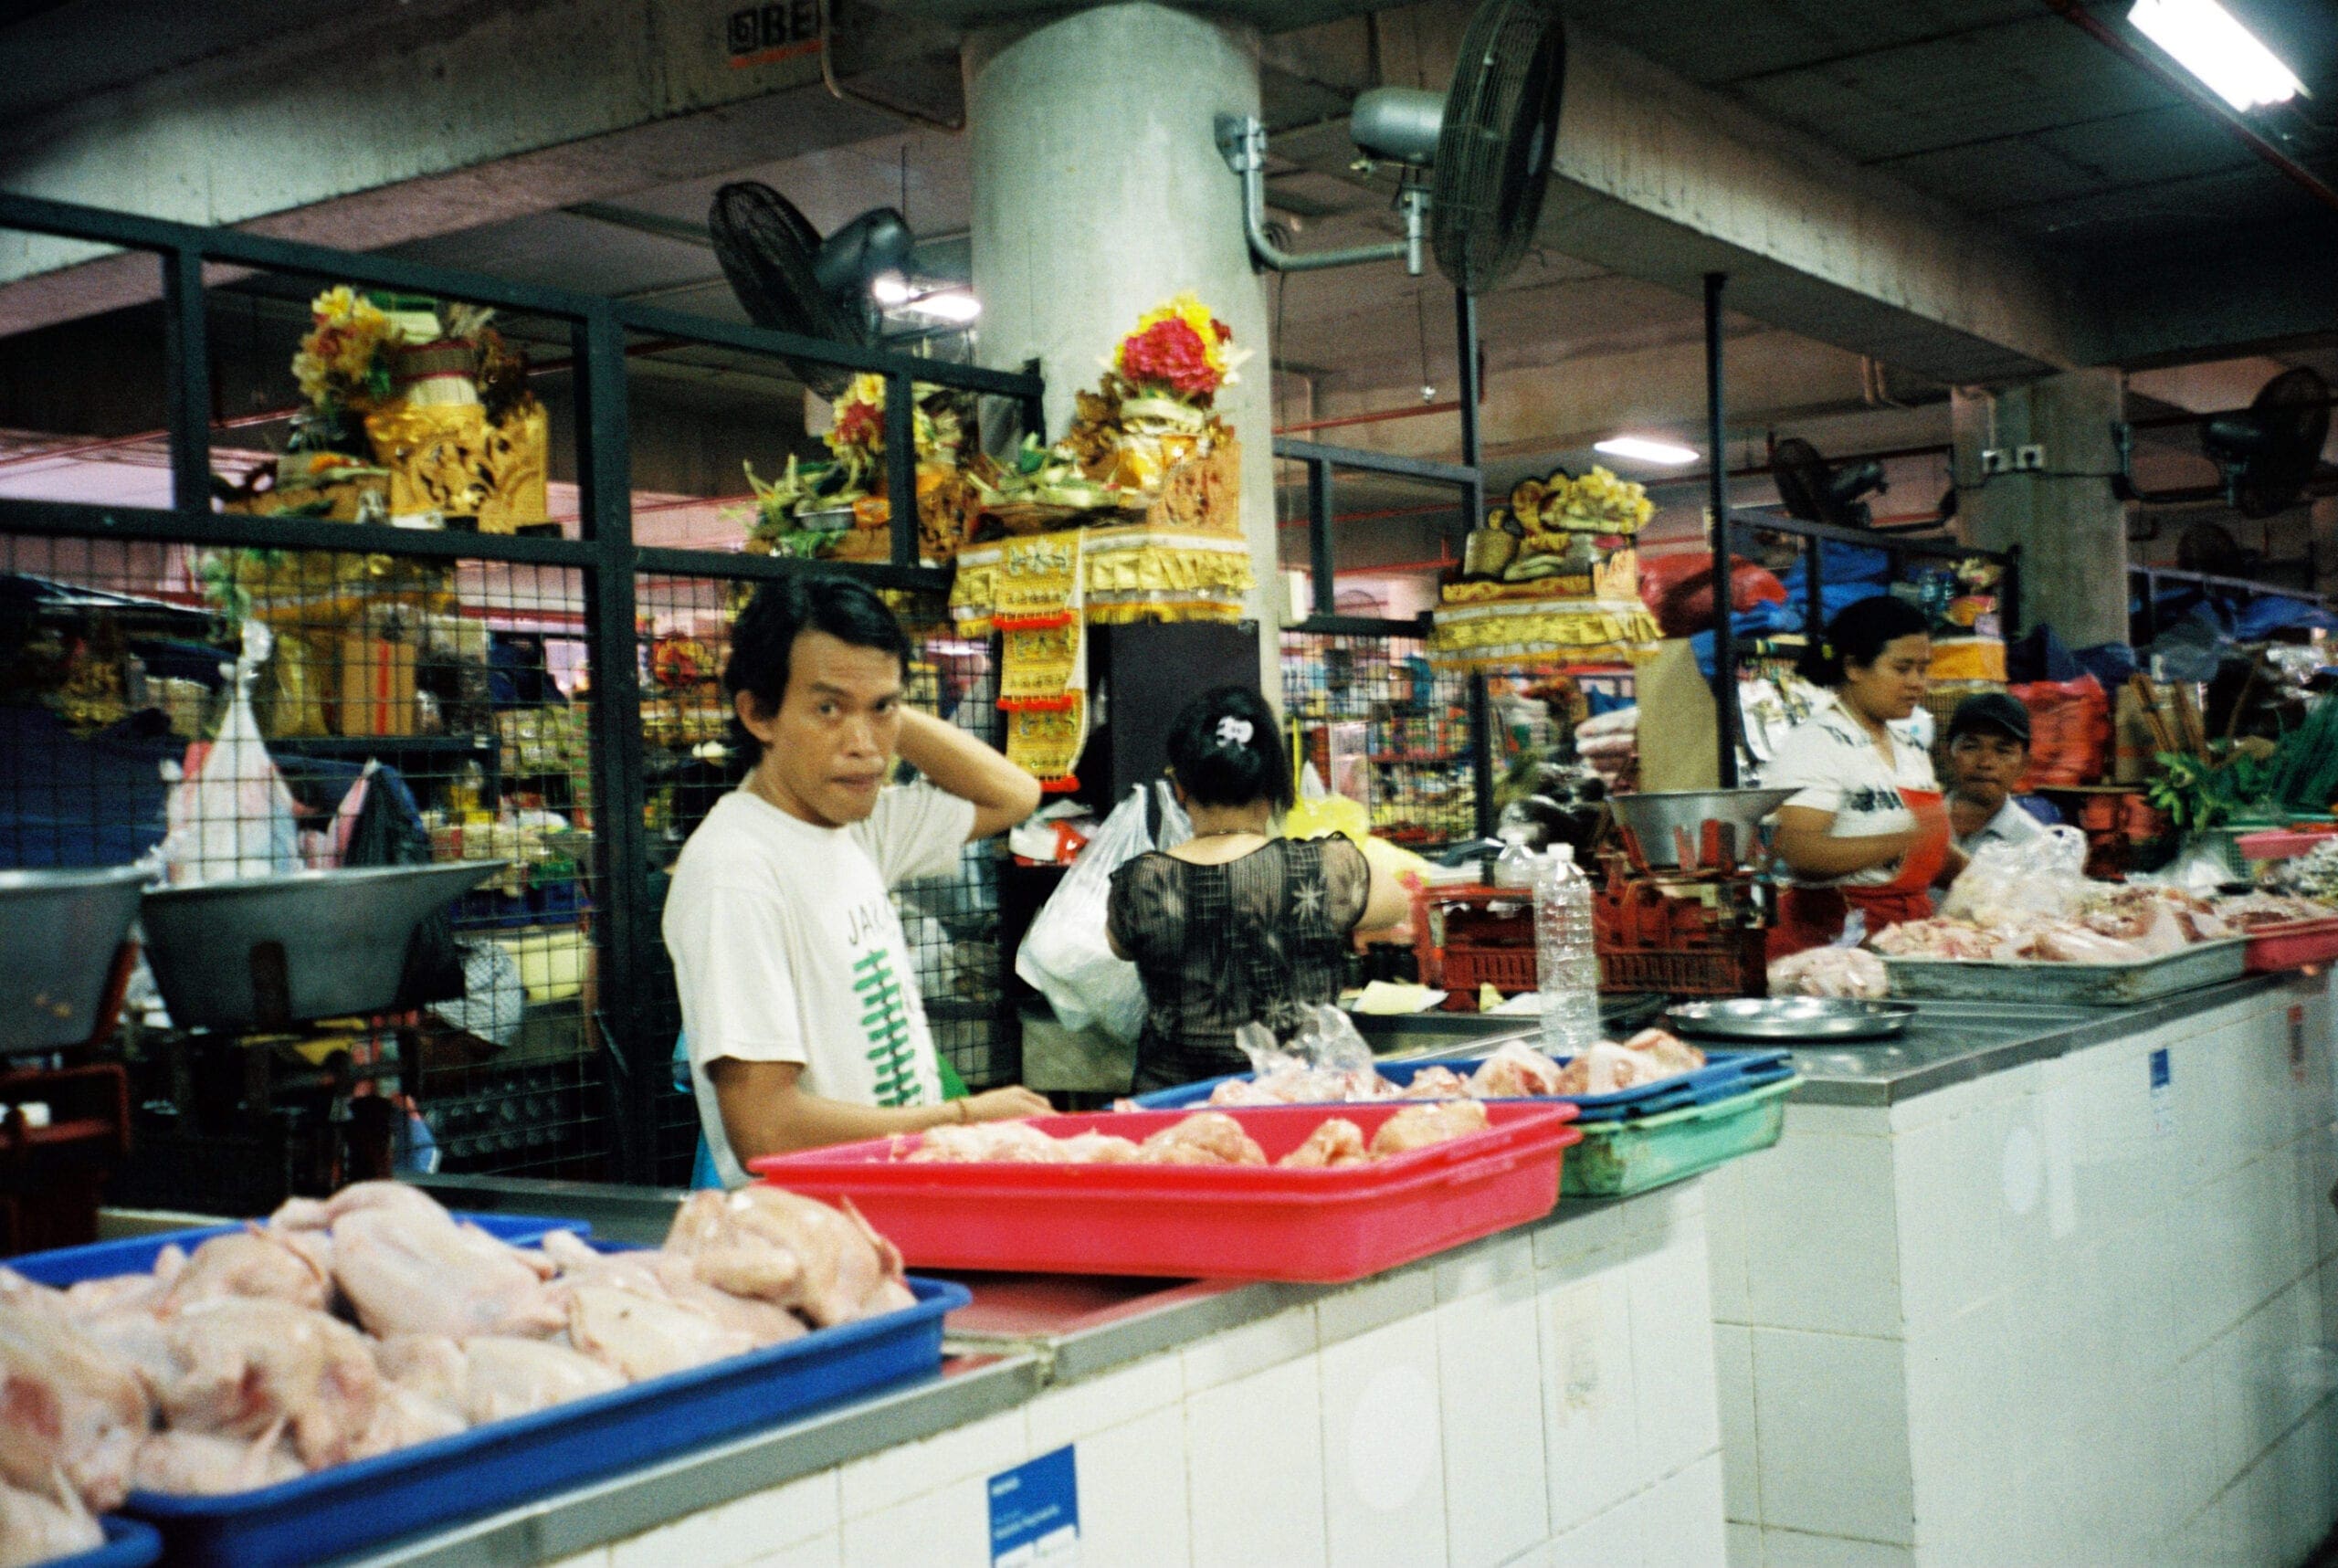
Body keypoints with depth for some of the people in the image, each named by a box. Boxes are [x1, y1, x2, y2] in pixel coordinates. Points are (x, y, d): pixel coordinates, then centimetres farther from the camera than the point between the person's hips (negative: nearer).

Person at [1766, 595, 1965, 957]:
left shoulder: (1911, 751, 18)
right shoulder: (1813, 744, -8)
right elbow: (1799, 851, -22)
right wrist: (1904, 839, -28)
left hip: (1910, 931, 7)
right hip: (1829, 937, -7)